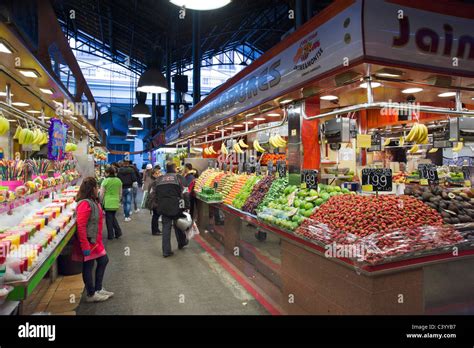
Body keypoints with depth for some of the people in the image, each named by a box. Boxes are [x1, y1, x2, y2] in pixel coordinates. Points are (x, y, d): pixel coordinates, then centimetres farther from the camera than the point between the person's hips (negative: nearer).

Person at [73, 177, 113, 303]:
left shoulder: (93, 202, 8)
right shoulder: (85, 204, -23)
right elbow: (80, 227, -26)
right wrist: (85, 247, -25)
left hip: (95, 240, 10)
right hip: (87, 241, -10)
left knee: (103, 260, 17)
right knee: (88, 266, 5)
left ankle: (98, 289, 32)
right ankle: (91, 295, 21)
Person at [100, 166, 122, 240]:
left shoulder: (105, 181, -11)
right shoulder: (118, 180, 3)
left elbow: (102, 194, -8)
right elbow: (120, 193, 10)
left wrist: (100, 202, 5)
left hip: (108, 203, -4)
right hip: (116, 203, 5)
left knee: (109, 219, 6)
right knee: (113, 217, 21)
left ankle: (111, 235, 12)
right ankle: (118, 232, 12)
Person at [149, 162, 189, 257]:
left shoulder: (159, 179, 8)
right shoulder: (179, 178, -3)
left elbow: (152, 192, 4)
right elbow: (183, 192, -11)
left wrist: (155, 204, 11)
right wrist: (185, 204, -5)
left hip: (163, 207, 2)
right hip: (176, 207, -2)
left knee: (166, 228, 7)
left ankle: (166, 251, 8)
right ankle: (181, 243, 37)